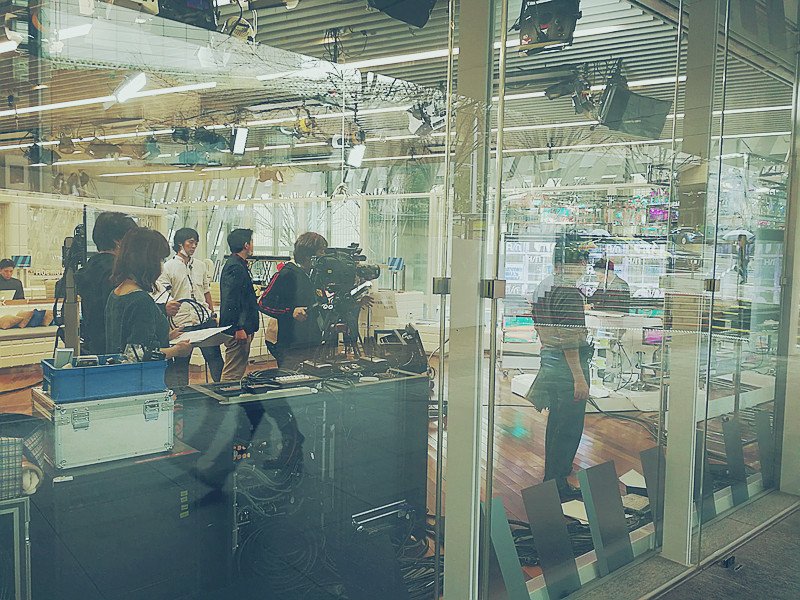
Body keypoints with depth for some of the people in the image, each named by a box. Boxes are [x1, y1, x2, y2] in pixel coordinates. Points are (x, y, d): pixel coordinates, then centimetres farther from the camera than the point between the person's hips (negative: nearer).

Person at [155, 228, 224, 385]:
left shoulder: (200, 265, 13)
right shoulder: (168, 268, -4)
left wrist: (212, 314, 15)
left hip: (205, 319, 4)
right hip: (183, 323, -4)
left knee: (215, 357, 7)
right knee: (181, 363, 5)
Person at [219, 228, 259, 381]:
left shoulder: (239, 265, 17)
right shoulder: (235, 268, -16)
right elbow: (230, 300, -22)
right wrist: (238, 328, -23)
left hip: (240, 328, 11)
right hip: (239, 329, -11)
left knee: (237, 370, 17)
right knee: (233, 373, -6)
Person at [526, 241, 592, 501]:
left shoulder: (542, 287, 14)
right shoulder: (569, 292, -17)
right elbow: (569, 339, -22)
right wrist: (579, 378, -22)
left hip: (548, 360, 10)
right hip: (568, 365, -10)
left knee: (555, 423, 20)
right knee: (569, 428, -1)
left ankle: (551, 476, 31)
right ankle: (558, 485, 7)